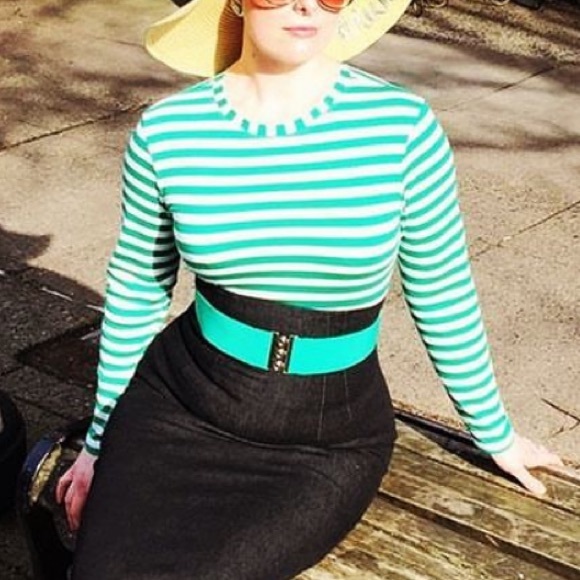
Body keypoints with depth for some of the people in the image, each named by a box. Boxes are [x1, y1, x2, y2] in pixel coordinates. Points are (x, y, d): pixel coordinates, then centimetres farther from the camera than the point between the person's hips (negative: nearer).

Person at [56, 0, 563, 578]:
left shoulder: (402, 125, -12)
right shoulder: (166, 132, -7)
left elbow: (443, 294, 1)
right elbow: (135, 291, 6)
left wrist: (495, 431, 12)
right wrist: (102, 439, 15)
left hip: (328, 443, -1)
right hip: (176, 406, 2)